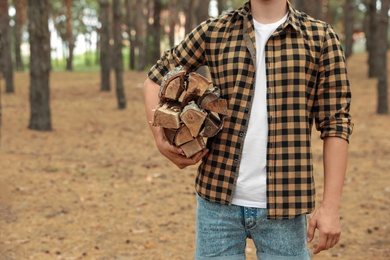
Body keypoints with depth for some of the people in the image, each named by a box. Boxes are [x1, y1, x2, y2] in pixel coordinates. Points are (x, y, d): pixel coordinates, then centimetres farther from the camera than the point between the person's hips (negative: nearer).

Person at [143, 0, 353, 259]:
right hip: (218, 199, 1)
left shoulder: (320, 37, 1)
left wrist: (331, 205, -7)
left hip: (283, 204, -1)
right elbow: (156, 78, 16)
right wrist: (161, 139, 1)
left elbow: (336, 124, -1)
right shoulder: (213, 32, 5)